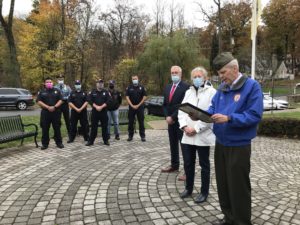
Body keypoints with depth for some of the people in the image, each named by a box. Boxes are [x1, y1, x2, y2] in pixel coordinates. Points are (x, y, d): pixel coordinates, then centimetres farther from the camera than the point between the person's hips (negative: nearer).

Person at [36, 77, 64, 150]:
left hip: (56, 112, 0)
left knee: (57, 128, 4)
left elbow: (60, 100, 2)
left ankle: (59, 142, 14)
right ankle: (45, 144, 12)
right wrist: (48, 107, -15)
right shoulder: (41, 92, 8)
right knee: (45, 129, 3)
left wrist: (54, 107, -13)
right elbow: (39, 102, -2)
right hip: (45, 112, 0)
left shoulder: (57, 91, 9)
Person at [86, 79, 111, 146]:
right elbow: (90, 100, -3)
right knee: (93, 127, 3)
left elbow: (108, 101, -6)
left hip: (104, 112, 0)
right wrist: (96, 106, -15)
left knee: (104, 126, 5)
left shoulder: (106, 92, 5)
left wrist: (101, 107, -15)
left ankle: (106, 140, 16)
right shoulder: (92, 92, 6)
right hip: (95, 111, 0)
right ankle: (90, 141, 10)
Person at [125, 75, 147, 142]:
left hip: (140, 107, -1)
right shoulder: (129, 88, 4)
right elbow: (127, 97, -1)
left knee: (141, 122, 1)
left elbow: (144, 97, -1)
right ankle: (130, 136, 14)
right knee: (130, 122, 4)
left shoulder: (141, 87, 2)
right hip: (131, 107, 1)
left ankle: (142, 136, 7)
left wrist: (138, 105, -8)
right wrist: (132, 105, -11)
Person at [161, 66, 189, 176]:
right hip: (170, 121, 7)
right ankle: (174, 165, 29)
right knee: (173, 144, 15)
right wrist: (167, 117, -1)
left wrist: (173, 117, -16)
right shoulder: (167, 87, 13)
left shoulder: (186, 87, -11)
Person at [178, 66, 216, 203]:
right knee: (188, 163, 13)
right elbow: (181, 110, 8)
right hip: (187, 135, 5)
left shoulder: (211, 92, -5)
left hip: (202, 135, -5)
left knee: (204, 165, 8)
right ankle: (188, 188, 32)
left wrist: (196, 129, -17)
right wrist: (184, 126, -8)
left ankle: (204, 192, 22)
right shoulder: (188, 92, 15)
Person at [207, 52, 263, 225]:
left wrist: (229, 118, -28)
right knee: (223, 183, 17)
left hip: (239, 146, -7)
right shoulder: (222, 87, 8)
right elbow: (213, 108, 10)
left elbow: (254, 115, -20)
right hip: (221, 143, 7)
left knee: (238, 187, 5)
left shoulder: (252, 86, -13)